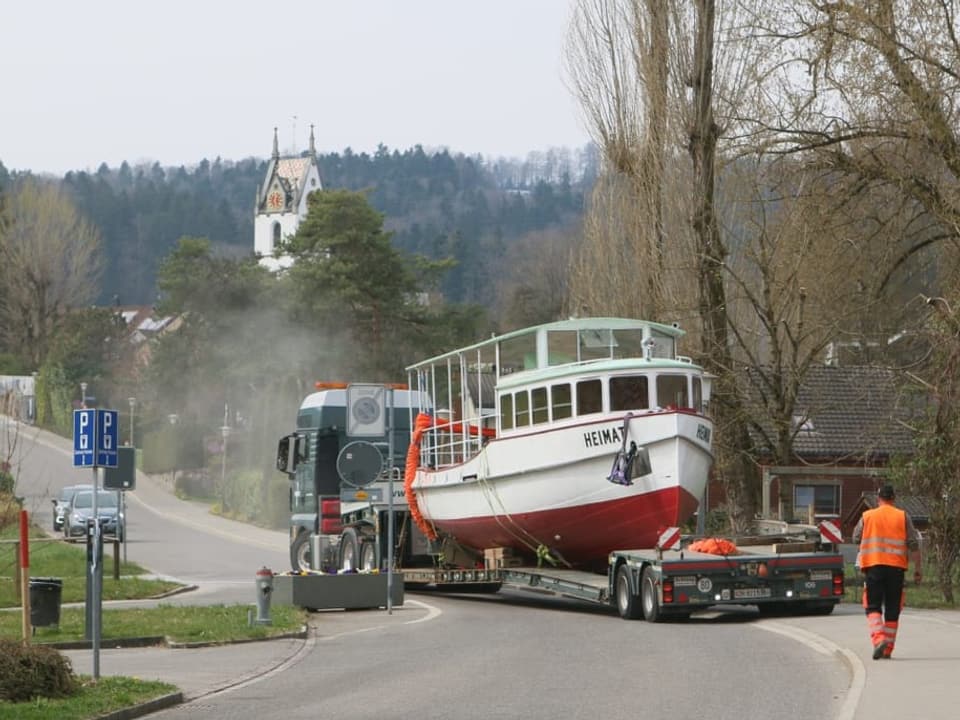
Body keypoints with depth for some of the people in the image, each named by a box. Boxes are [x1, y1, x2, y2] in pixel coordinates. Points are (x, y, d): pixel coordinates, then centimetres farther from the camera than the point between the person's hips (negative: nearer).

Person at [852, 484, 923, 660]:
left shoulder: (867, 516, 4)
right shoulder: (903, 517, 4)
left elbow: (856, 538, 15)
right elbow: (913, 544, 0)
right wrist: (918, 568, 4)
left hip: (873, 566, -1)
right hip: (896, 566, 1)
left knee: (873, 607, 1)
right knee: (892, 610, 9)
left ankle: (878, 639, -23)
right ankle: (888, 649, 10)